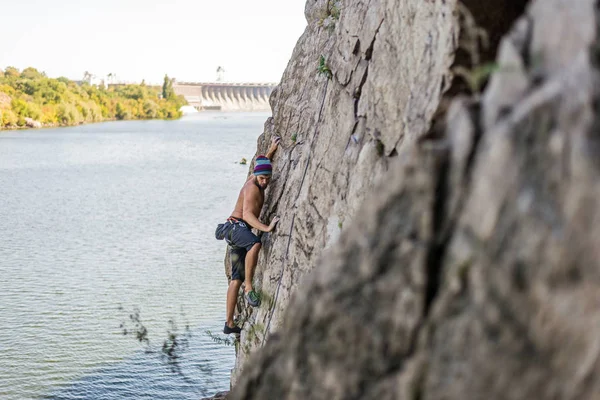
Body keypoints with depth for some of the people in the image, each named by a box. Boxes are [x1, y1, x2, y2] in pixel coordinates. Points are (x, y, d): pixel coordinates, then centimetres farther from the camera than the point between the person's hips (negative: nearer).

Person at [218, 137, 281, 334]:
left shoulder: (254, 180, 14)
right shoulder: (252, 187, -13)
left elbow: (262, 164, 38)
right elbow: (247, 214, -25)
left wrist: (271, 150, 35)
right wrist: (267, 228, -35)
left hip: (240, 232, 10)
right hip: (235, 226, -10)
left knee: (237, 278, 6)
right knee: (255, 244, -42)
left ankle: (229, 324, 7)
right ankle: (249, 288, -39)